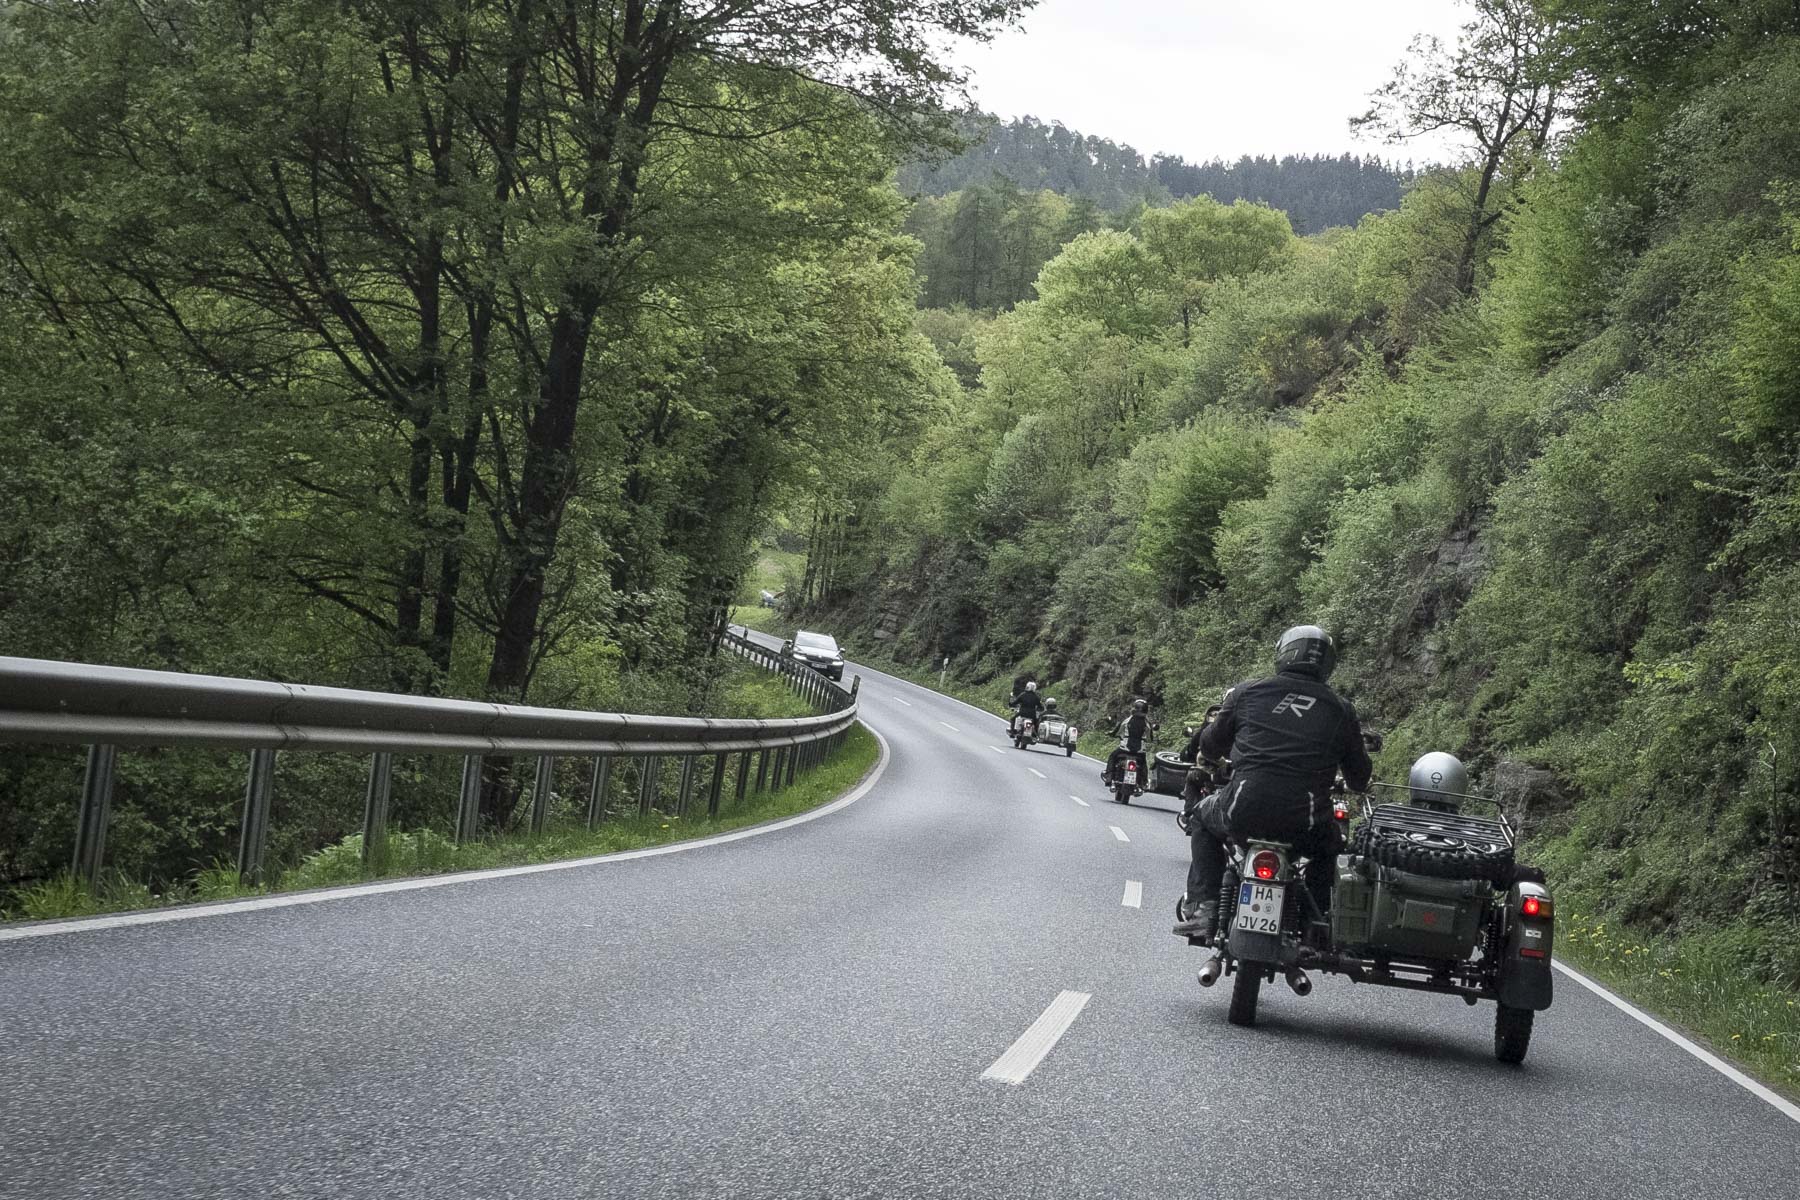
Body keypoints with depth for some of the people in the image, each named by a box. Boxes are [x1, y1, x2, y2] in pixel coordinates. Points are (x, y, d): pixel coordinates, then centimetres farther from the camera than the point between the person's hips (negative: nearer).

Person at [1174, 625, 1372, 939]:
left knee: (1204, 816, 32)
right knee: (1328, 844, 35)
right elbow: (1359, 778, 19)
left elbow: (1210, 745, 21)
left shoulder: (1248, 692, 9)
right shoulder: (1340, 709, 11)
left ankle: (1201, 908, 18)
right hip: (1305, 823, 1)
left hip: (1244, 811, -1)